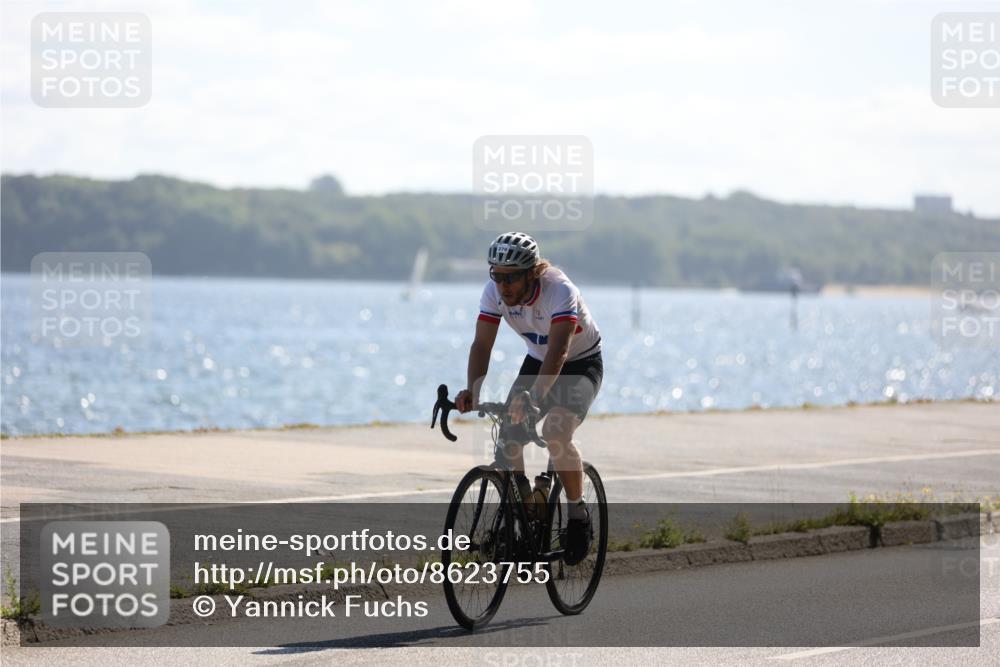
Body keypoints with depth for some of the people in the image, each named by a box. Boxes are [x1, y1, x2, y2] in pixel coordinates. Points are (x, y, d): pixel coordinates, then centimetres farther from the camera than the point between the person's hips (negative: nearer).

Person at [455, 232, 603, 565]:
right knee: (508, 435, -13)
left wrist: (534, 396, -58)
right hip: (537, 360, 6)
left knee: (555, 433, -27)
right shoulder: (494, 291, -19)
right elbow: (482, 344, -23)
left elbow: (558, 350, -45)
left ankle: (578, 515, -10)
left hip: (582, 364, -5)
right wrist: (472, 392, -40)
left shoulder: (559, 291, -34)